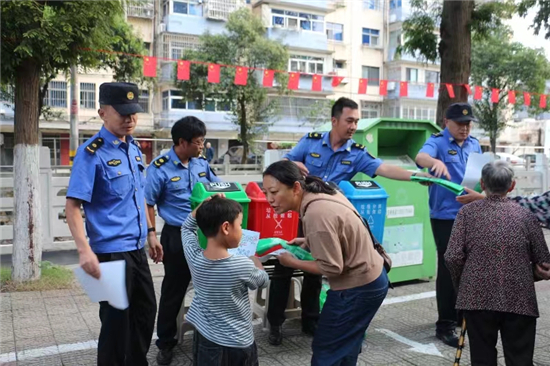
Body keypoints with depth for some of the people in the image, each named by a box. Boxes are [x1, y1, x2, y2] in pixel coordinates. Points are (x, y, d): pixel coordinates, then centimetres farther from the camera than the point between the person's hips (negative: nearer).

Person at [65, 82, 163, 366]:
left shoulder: (134, 148, 8)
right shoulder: (91, 153, -15)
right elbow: (72, 206, -19)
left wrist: (150, 233, 18)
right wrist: (85, 250, -30)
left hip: (136, 248, 8)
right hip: (111, 250, -7)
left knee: (145, 310, 18)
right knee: (116, 319, 6)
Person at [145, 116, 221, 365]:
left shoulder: (202, 164, 4)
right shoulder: (160, 168, -13)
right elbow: (148, 204, -11)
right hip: (177, 236, -5)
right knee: (173, 290, 8)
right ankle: (165, 343, 26)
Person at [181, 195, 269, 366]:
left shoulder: (194, 257, -14)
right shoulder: (243, 266, -24)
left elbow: (187, 227, 7)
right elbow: (263, 281, 0)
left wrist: (205, 206, -2)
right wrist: (255, 261, 18)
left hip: (204, 339, 4)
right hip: (237, 344, -3)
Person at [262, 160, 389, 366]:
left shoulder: (316, 215, -30)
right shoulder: (321, 194, 0)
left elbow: (331, 267, -25)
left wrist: (292, 262, -13)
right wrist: (308, 242, 6)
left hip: (358, 288, -9)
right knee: (345, 347, 23)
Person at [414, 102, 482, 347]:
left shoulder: (474, 144, 11)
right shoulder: (438, 141, -9)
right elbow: (421, 157, -30)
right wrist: (436, 161, -52)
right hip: (446, 216, -6)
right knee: (448, 268, -2)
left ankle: (459, 313, 36)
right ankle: (444, 325, 8)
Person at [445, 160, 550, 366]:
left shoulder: (467, 212, -1)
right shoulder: (526, 216, 2)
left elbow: (453, 257, -7)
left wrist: (461, 286, 11)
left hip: (478, 298, 0)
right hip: (520, 301, 1)